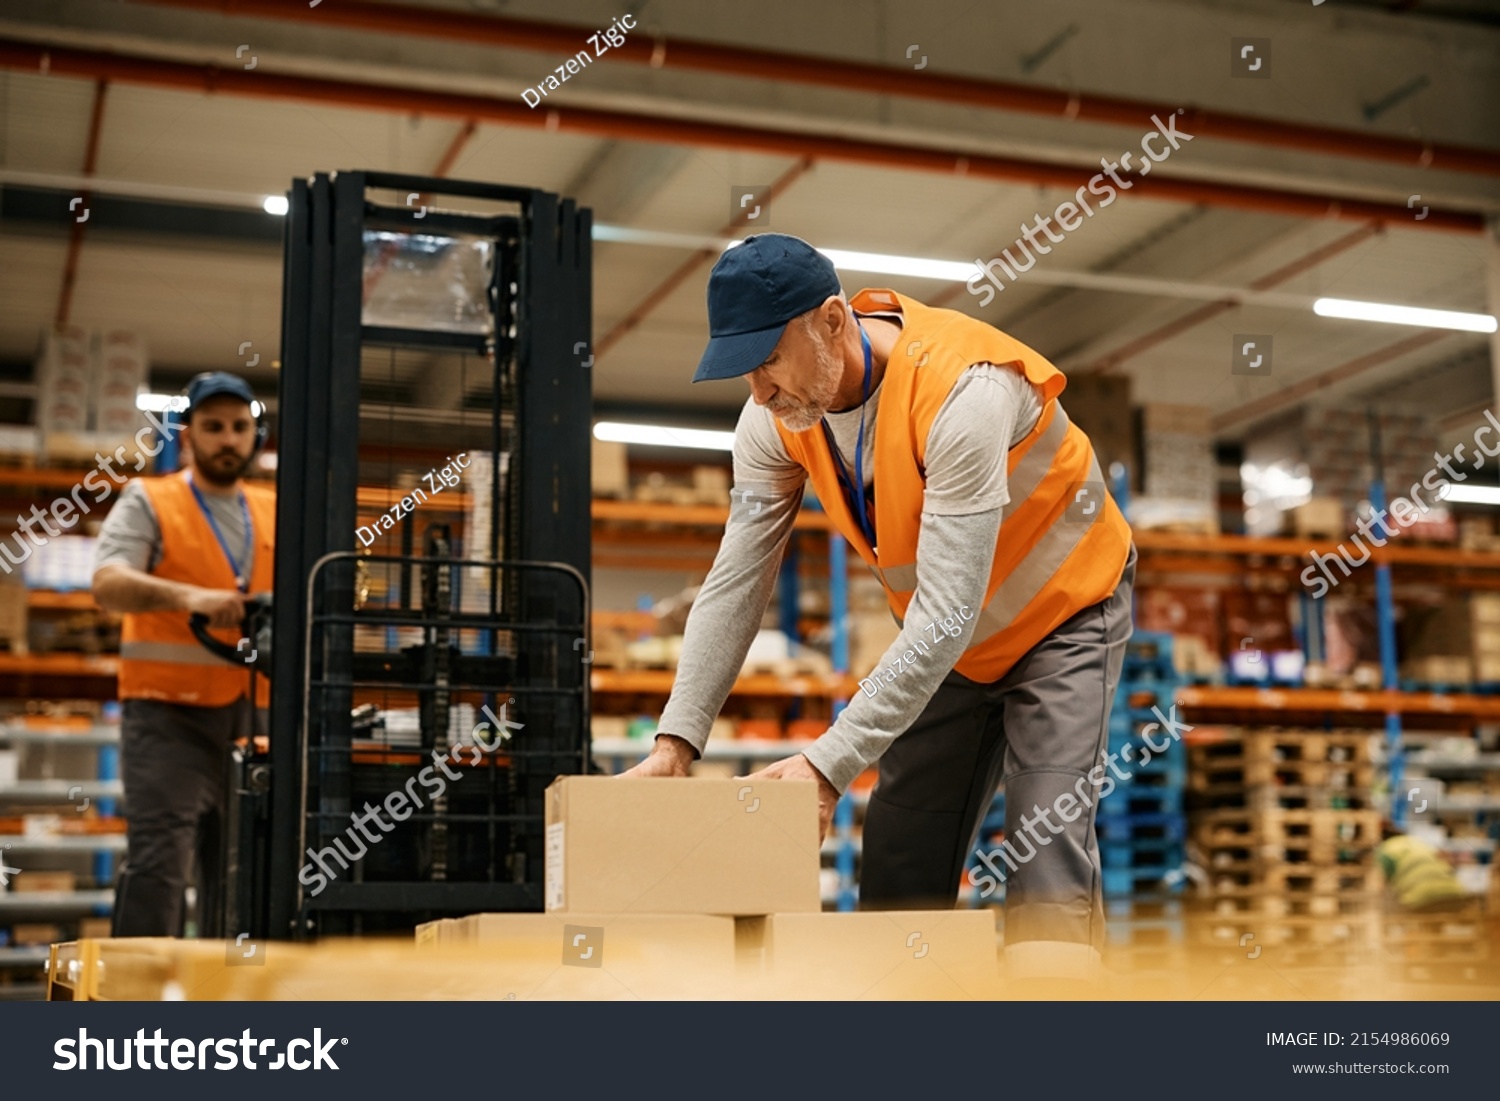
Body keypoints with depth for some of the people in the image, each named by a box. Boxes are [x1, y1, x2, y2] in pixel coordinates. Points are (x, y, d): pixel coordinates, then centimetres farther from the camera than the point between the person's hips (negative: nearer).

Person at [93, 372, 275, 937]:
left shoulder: (273, 514, 15)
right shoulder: (149, 502, 1)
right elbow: (108, 583, -15)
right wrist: (189, 597, -32)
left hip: (252, 717, 5)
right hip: (168, 710, -5)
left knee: (238, 867, 9)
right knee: (159, 859, -13)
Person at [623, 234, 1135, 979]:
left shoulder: (962, 394, -37)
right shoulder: (773, 419, -16)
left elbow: (946, 615, -38)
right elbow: (736, 583, -13)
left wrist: (830, 764, -40)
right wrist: (676, 740, -21)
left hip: (1063, 609, -6)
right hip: (944, 637, 6)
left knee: (1048, 841, -17)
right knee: (899, 861, 4)